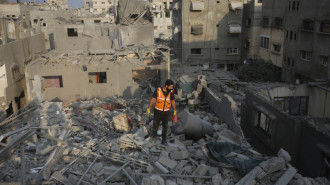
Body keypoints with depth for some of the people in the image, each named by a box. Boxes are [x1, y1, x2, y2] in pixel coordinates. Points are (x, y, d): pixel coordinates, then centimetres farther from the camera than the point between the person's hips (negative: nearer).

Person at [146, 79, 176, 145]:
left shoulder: (171, 92, -7)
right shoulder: (158, 90, -16)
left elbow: (173, 102, 5)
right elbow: (152, 99, -9)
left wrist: (175, 111, 8)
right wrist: (148, 109, -8)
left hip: (166, 113, 2)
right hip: (157, 112, -2)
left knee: (165, 127, 6)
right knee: (155, 126, 5)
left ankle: (163, 140, 20)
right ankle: (154, 138, 29)